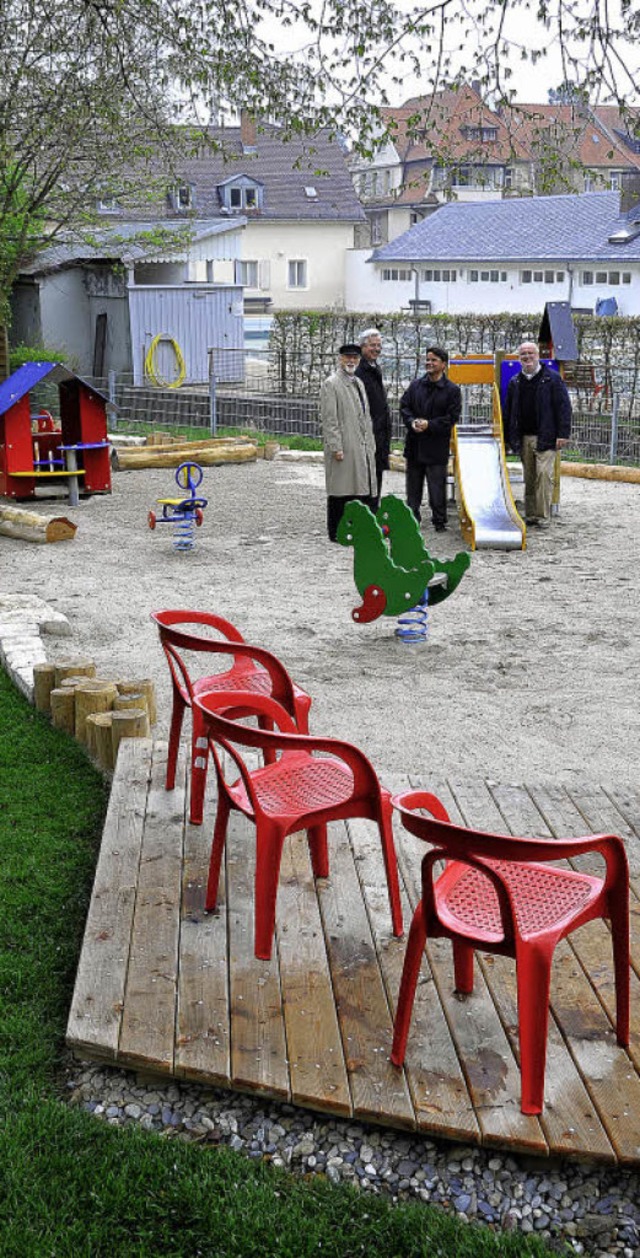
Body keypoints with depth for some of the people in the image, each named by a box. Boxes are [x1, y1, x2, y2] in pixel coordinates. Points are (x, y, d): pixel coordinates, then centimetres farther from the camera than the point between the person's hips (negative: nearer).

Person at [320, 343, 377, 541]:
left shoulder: (359, 383, 19)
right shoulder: (331, 384, -7)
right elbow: (329, 420, -12)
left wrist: (370, 445, 16)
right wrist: (336, 447, -18)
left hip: (362, 448, 8)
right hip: (343, 448, -8)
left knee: (363, 488, 8)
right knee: (339, 492, -2)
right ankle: (336, 532, 5)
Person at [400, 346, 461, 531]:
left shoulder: (452, 390, -4)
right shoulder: (415, 385, 7)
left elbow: (452, 417, -8)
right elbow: (404, 406, 9)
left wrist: (430, 424, -17)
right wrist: (412, 422, -10)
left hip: (437, 445, -4)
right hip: (414, 444, 4)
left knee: (437, 486, 0)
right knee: (413, 485, 12)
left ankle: (439, 521, 9)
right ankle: (412, 518, 22)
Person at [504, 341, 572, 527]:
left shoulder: (552, 378, 0)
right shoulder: (515, 382, 14)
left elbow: (564, 407, -4)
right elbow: (508, 411, 18)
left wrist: (563, 434, -11)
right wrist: (507, 437, 13)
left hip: (545, 438, -4)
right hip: (524, 438, 5)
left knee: (544, 474, -11)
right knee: (529, 478, 7)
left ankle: (543, 516, -6)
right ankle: (530, 515, 14)